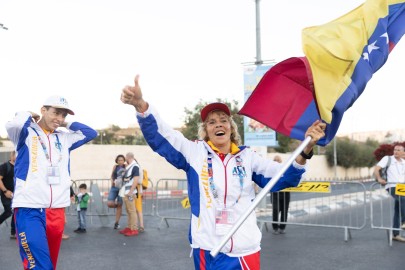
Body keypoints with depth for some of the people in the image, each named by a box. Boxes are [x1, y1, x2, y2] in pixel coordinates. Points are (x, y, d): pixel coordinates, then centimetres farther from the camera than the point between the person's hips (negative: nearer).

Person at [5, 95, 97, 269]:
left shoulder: (64, 138, 17)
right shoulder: (27, 133, 1)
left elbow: (91, 133, 18)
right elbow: (13, 124, -20)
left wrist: (66, 124, 15)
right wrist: (28, 116, 0)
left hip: (57, 211, 6)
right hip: (29, 209, -6)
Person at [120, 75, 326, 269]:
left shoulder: (247, 157, 9)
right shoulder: (195, 152, 4)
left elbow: (282, 177, 3)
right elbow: (160, 135, -5)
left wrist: (305, 150, -14)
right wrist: (140, 104, -22)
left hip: (246, 248, 2)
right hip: (208, 249, -1)